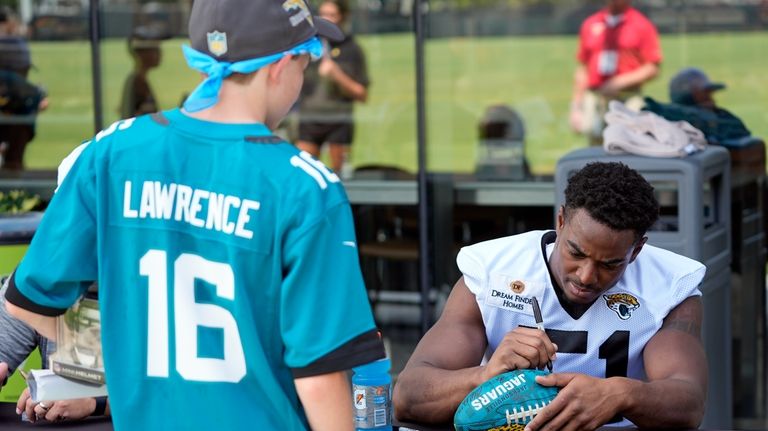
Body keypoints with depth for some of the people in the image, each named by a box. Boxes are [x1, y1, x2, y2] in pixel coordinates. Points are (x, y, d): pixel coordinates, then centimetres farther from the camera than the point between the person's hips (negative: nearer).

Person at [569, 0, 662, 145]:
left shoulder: (642, 25, 1)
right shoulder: (590, 24, 13)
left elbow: (653, 69, -3)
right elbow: (582, 68, 17)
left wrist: (622, 82, -14)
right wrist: (576, 106, 12)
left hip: (628, 99, -3)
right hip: (594, 99, 4)